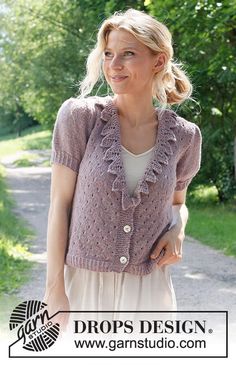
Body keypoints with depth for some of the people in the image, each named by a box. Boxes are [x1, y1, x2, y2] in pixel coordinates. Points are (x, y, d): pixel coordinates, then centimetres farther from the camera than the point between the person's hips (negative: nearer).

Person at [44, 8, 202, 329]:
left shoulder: (184, 136, -2)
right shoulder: (79, 116, -9)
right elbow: (60, 205, -7)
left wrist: (177, 230, -8)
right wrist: (55, 290, -9)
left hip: (148, 288, 2)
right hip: (85, 283, -2)